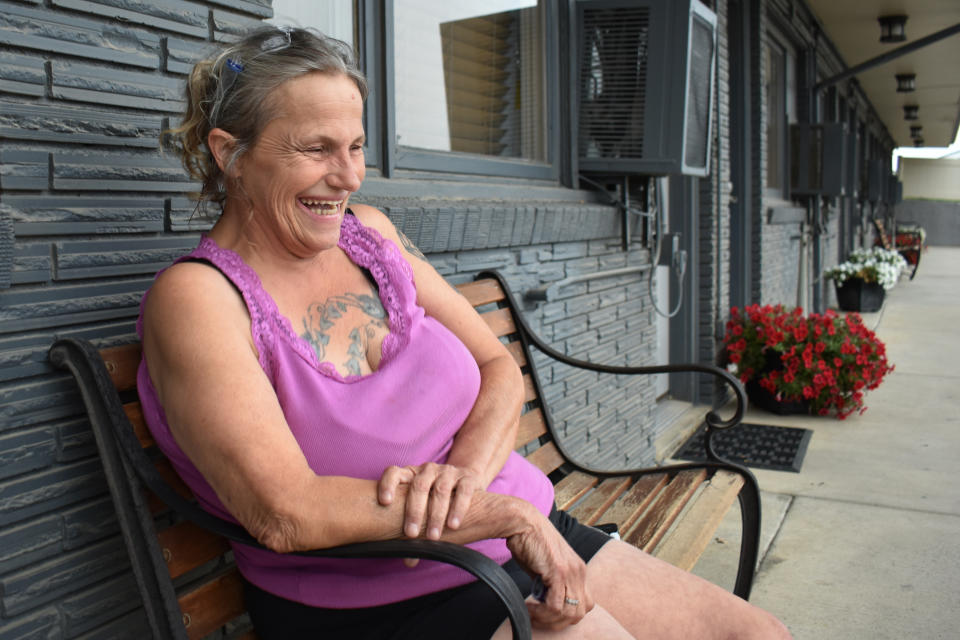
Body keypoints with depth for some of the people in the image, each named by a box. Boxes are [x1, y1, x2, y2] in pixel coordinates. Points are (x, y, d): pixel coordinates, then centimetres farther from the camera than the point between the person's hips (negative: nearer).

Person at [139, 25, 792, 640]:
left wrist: (466, 468, -16)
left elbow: (499, 367, 5)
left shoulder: (369, 232, 6)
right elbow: (285, 514, -23)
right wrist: (506, 512, -22)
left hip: (520, 534, 6)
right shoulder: (195, 296, -12)